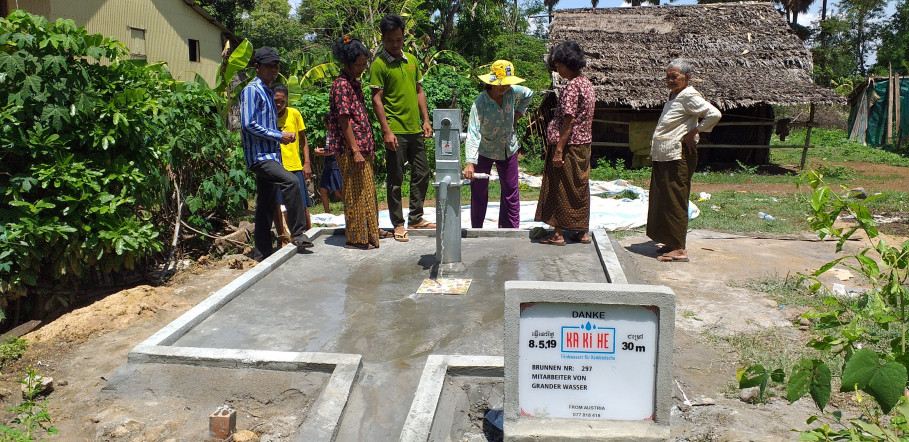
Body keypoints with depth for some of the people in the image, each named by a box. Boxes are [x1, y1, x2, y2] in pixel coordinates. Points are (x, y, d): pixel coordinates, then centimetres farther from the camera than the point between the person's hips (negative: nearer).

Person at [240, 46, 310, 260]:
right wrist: (279, 136, -13)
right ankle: (298, 233, -19)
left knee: (267, 206, 9)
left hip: (270, 155, 9)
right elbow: (248, 124, -15)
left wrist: (284, 136, 7)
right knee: (291, 181, -28)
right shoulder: (252, 90, -6)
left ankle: (263, 252, 14)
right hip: (259, 156, -9)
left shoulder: (269, 92, 21)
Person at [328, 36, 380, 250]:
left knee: (366, 191, 14)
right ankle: (357, 238, 5)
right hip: (350, 150, -9)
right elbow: (344, 121, -18)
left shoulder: (355, 84, 16)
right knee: (356, 192, -3)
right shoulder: (341, 85, -12)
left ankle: (369, 232, 25)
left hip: (362, 148, 9)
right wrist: (355, 151, -21)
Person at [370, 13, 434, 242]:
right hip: (395, 131, -7)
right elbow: (377, 99, -11)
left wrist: (426, 120, 9)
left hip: (415, 129, 7)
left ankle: (416, 218, 25)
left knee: (422, 174, 12)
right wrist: (386, 131, -17)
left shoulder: (411, 60, 12)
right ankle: (398, 224, 12)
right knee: (395, 179, 1)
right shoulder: (379, 64, -7)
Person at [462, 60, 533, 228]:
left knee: (511, 190, 9)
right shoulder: (480, 103, -27)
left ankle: (510, 228, 22)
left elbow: (528, 94, 15)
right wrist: (470, 162, -47)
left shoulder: (512, 92, -12)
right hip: (484, 151, -4)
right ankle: (476, 231, 18)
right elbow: (473, 134, -37)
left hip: (508, 149, 4)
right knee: (479, 192, 3)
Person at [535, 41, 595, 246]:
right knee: (580, 188, 14)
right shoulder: (587, 84, 12)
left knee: (559, 188, 0)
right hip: (584, 145, 9)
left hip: (568, 145, -9)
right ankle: (582, 232, 20)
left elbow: (568, 122, -21)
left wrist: (558, 150, -20)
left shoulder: (572, 86, -17)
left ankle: (558, 233, 6)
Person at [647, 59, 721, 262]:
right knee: (661, 199, 13)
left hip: (679, 156, -10)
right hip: (663, 157, 10)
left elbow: (714, 114, -21)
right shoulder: (673, 96, 17)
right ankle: (671, 243, 22)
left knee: (675, 201, -7)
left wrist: (693, 133, -14)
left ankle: (679, 249, -1)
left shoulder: (689, 96, -12)